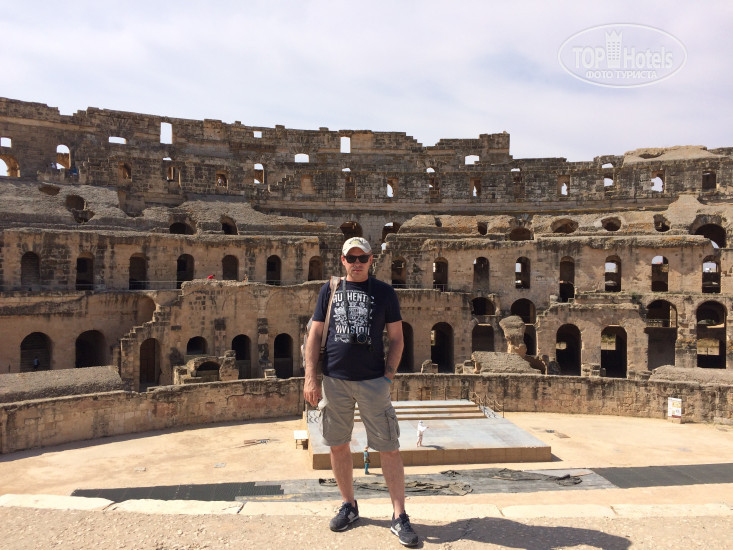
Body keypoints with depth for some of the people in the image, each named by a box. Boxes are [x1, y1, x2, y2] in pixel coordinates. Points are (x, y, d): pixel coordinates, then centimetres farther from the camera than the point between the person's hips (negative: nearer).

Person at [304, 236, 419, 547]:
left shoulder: (384, 292, 4)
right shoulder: (329, 290, 8)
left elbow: (396, 339, 5)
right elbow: (315, 335, 6)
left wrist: (388, 376, -5)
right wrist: (310, 378, -1)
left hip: (373, 382, -2)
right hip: (334, 381, 2)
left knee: (389, 448, -1)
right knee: (338, 446, 11)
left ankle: (399, 517, 11)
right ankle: (348, 505, 30)